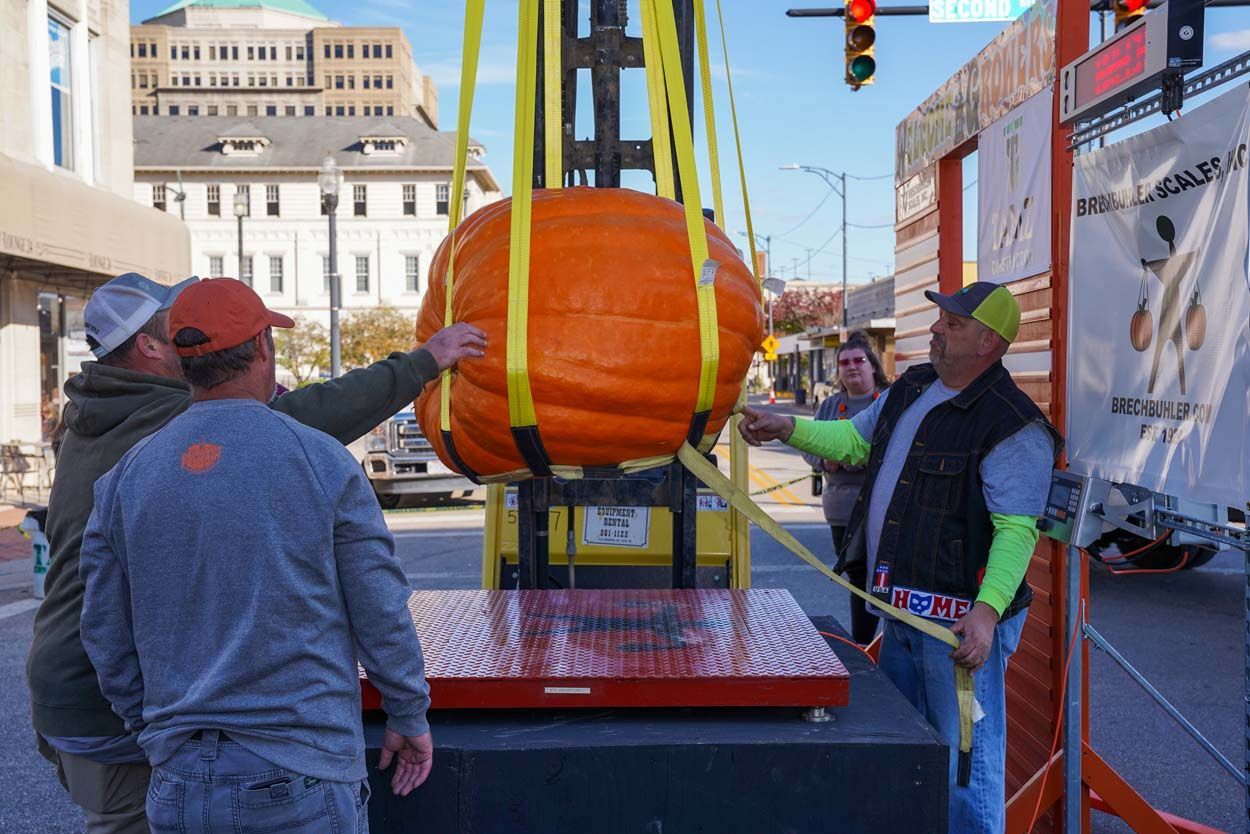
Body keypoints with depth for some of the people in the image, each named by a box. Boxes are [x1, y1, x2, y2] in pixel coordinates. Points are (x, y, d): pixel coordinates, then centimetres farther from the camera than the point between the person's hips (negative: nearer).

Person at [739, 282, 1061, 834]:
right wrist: (787, 428, 10)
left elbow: (1016, 529, -21)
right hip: (900, 610, 9)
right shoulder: (912, 387, 10)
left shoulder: (1014, 428, -17)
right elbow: (854, 439, 21)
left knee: (965, 755, 0)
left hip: (959, 621, -9)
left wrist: (987, 610, -30)